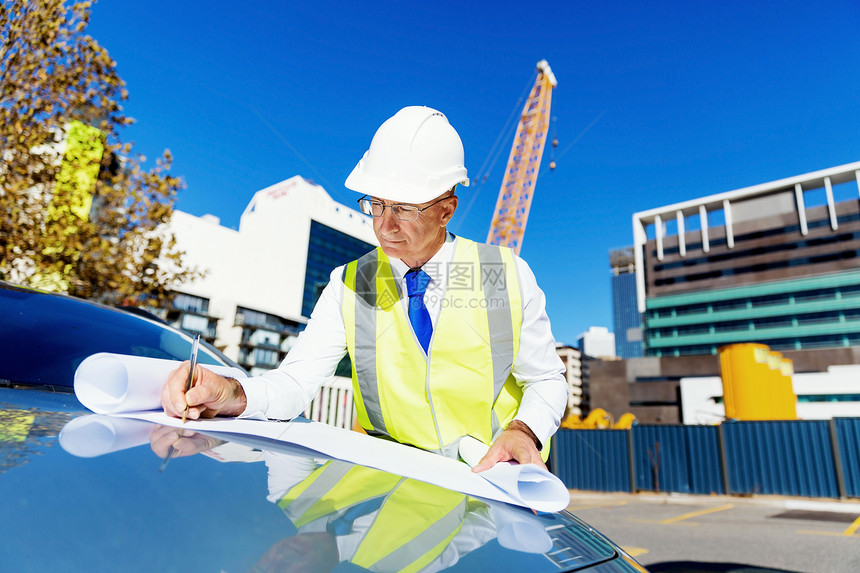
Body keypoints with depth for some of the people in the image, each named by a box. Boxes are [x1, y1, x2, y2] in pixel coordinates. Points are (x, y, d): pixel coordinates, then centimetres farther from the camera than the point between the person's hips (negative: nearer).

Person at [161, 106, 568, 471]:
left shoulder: (510, 275, -3)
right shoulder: (350, 287, 0)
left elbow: (547, 380, 5)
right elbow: (296, 382, -7)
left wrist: (523, 431, -16)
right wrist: (231, 395, -28)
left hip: (498, 475, 0)